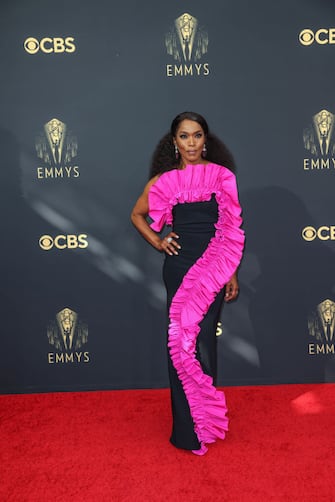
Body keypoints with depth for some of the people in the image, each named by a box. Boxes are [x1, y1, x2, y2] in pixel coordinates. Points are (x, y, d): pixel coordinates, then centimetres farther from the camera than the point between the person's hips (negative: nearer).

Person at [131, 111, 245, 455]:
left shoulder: (222, 175, 3)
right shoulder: (164, 180, 5)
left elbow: (231, 229, 5)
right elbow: (137, 215, 18)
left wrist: (232, 272, 3)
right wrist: (157, 242, 4)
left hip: (213, 267, -1)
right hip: (179, 266, 1)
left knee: (201, 339, -2)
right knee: (181, 340, 4)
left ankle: (201, 417, 17)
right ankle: (189, 425, 19)